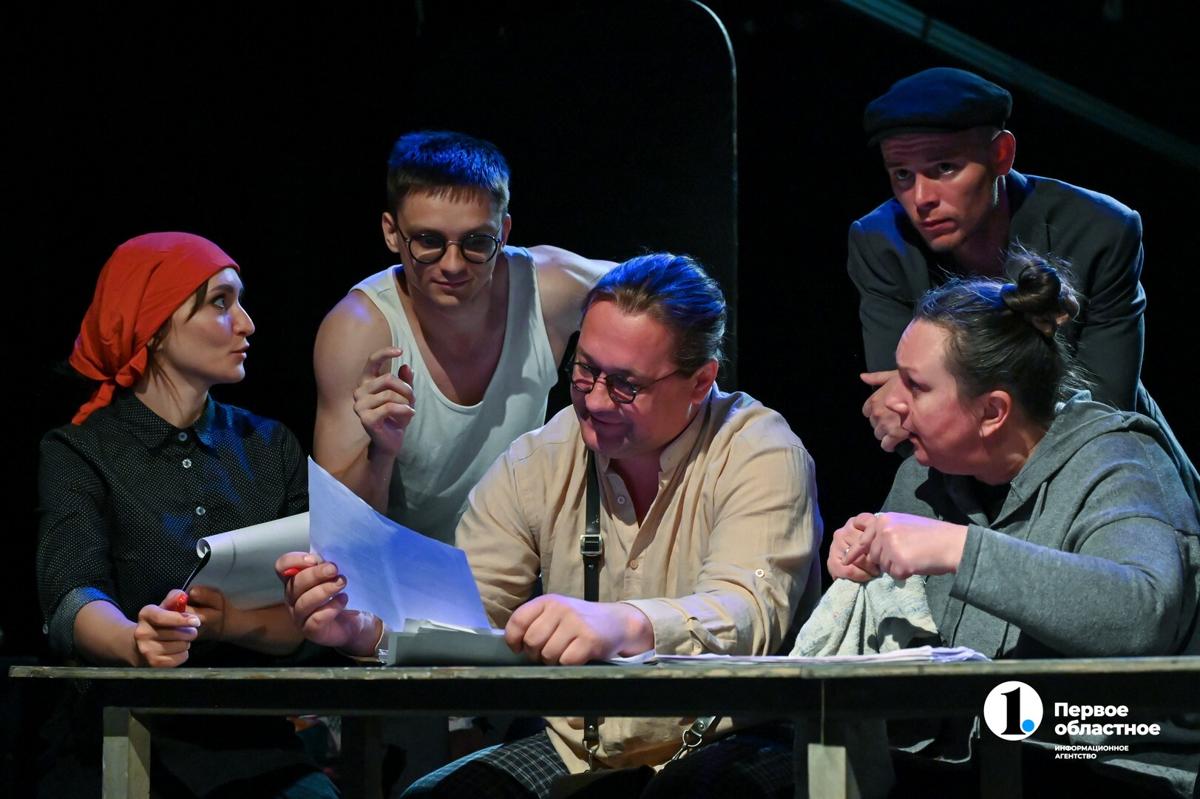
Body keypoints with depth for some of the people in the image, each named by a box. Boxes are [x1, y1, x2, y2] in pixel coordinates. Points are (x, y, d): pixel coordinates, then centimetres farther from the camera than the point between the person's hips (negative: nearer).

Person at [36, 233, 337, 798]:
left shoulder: (269, 446, 13)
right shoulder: (78, 453, 0)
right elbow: (72, 597, -17)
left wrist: (230, 622, -20)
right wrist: (137, 642, -40)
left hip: (253, 747, 4)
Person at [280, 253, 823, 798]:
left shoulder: (762, 455, -9)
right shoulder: (536, 464, 6)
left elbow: (749, 614, -27)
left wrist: (622, 625, -47)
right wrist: (362, 626, -23)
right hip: (574, 750, 4)